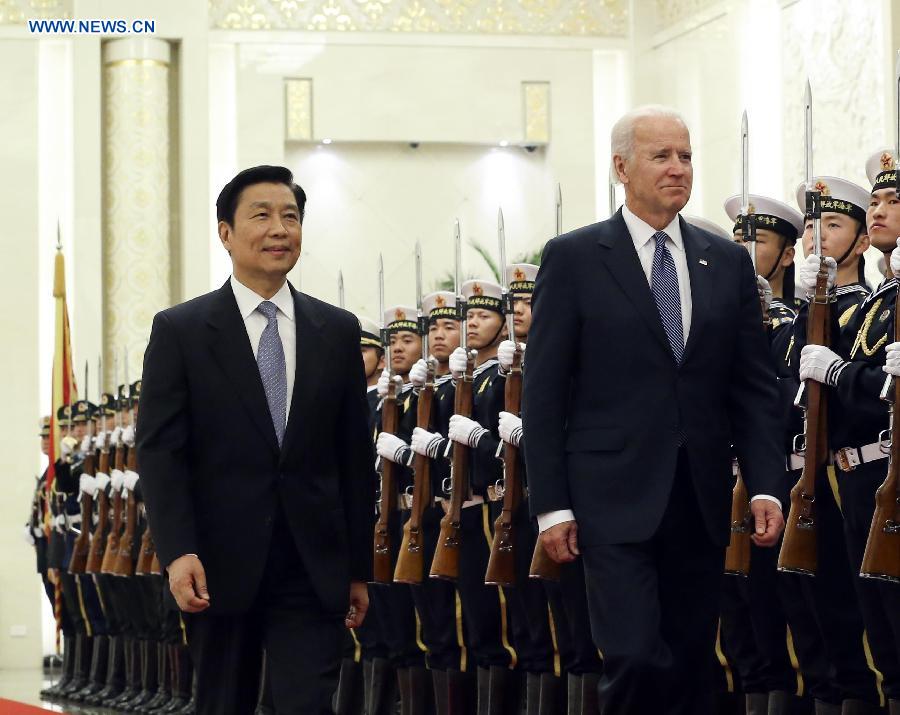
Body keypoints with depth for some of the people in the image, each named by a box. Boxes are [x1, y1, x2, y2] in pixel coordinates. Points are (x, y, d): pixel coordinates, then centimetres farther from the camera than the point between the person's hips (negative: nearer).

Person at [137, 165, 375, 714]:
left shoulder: (338, 332, 9)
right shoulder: (180, 331, 1)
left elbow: (356, 457, 10)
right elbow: (160, 453, -4)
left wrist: (360, 566, 8)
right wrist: (178, 553, -16)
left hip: (315, 568, 1)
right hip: (221, 566, -1)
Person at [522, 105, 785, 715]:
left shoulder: (728, 262, 11)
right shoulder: (574, 258, 0)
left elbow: (755, 386, 10)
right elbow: (544, 391, -1)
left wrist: (766, 486, -2)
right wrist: (552, 505, -6)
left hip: (701, 499, 4)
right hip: (616, 497, -4)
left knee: (690, 665, 7)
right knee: (637, 659, -15)